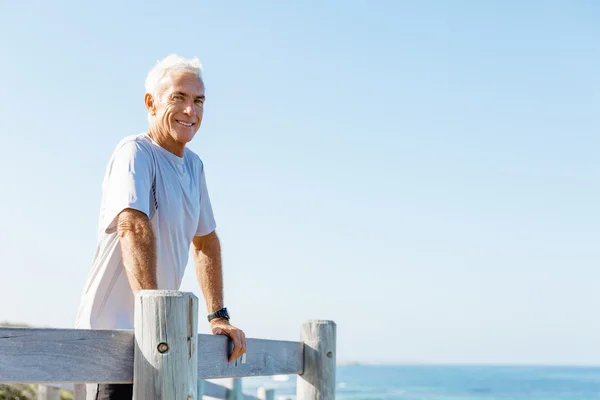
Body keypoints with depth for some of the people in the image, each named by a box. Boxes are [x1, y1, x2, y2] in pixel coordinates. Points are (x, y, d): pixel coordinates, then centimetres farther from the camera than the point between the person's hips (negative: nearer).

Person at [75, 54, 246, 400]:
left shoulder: (194, 166, 12)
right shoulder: (136, 152, -14)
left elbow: (205, 242, 20)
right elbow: (134, 228, -29)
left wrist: (219, 316, 13)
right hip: (114, 332, -8)